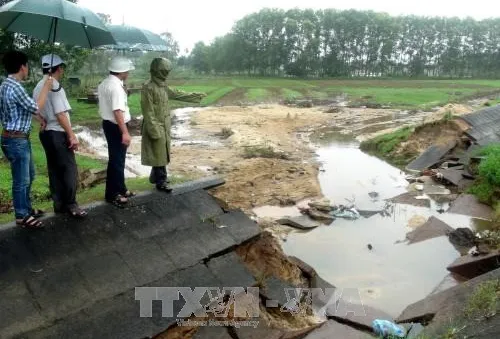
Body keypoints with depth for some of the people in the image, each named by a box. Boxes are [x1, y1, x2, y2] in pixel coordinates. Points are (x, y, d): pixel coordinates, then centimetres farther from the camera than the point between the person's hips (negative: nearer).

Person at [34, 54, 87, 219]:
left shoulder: (38, 88, 12)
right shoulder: (55, 87, -15)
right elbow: (60, 114, -19)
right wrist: (72, 135, -17)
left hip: (45, 133, 9)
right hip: (57, 133, -9)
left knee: (54, 170, 12)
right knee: (70, 169, -3)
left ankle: (59, 204, 18)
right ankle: (71, 204, 0)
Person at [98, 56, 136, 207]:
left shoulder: (104, 84, 12)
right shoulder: (116, 86, -21)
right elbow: (118, 111, -27)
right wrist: (125, 132, -28)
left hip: (108, 123, 10)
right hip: (116, 126, -10)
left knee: (116, 158, 19)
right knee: (117, 160, 0)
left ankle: (120, 189, 32)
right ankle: (112, 194, 10)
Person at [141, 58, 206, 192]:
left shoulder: (163, 86, 9)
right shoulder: (148, 88, -18)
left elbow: (178, 94, 20)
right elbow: (148, 112, -20)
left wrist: (197, 96, 22)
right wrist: (154, 131, -22)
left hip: (164, 126, 9)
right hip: (156, 127, -9)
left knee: (162, 153, 17)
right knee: (158, 154, -1)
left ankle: (155, 177, 31)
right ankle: (161, 182, 9)